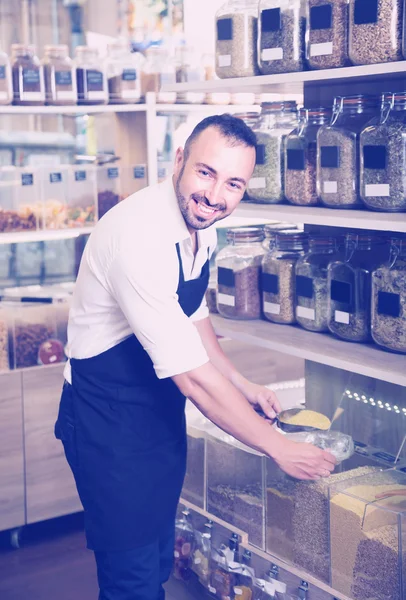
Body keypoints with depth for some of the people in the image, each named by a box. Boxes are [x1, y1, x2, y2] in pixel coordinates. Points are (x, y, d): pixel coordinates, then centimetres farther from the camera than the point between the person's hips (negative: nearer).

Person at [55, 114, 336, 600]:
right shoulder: (140, 235, -31)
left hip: (161, 411, 8)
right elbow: (193, 376, -30)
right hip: (111, 421, -8)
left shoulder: (201, 223, -3)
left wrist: (243, 386, 12)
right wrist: (279, 448, -21)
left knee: (158, 559, 21)